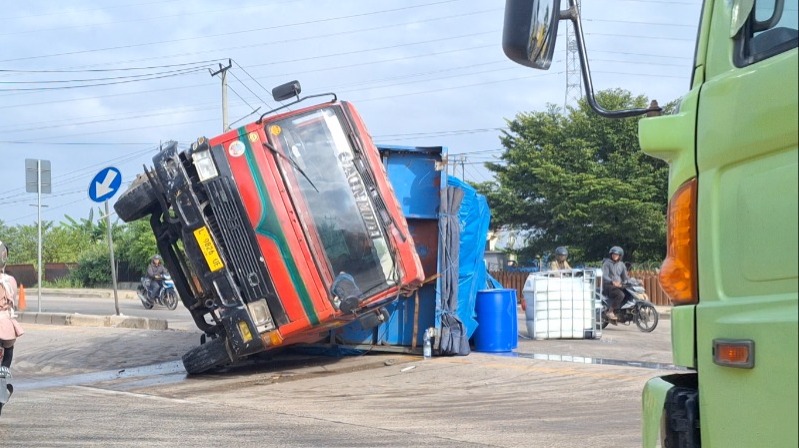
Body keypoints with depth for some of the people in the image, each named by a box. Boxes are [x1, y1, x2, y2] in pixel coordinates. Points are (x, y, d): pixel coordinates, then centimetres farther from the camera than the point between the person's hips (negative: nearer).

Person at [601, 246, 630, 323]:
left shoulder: (622, 265, 18)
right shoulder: (607, 263, -2)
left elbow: (625, 276, 20)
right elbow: (604, 276, -15)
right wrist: (612, 282, -32)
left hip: (618, 285, 7)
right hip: (608, 285, -7)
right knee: (620, 295, -32)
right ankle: (610, 311, -22)